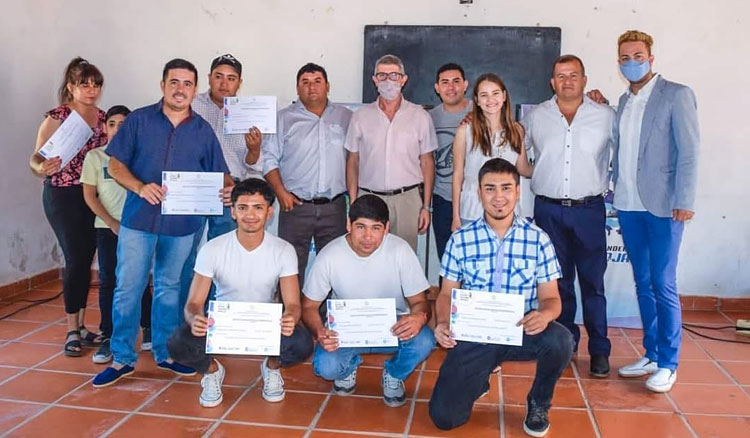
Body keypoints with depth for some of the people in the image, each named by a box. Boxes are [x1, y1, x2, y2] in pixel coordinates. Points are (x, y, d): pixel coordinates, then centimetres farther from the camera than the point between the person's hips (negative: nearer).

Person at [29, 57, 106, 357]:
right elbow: (36, 157, -12)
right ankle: (72, 331, 5)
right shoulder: (56, 118, -7)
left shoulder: (103, 118, 7)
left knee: (86, 260, 8)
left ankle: (81, 326, 20)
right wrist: (41, 168, -32)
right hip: (63, 196, -5)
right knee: (76, 259, -7)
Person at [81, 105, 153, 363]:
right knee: (107, 282, 0)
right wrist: (112, 222, -7)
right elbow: (89, 195, 2)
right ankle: (108, 338, 7)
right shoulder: (95, 156, 5)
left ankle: (148, 328, 20)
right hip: (107, 227, 1)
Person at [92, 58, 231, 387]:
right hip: (138, 219, -1)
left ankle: (165, 353, 27)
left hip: (182, 224, 2)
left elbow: (220, 175, 6)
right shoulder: (139, 120, 1)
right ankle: (122, 358, 15)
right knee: (128, 289, 1)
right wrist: (140, 188, -18)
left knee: (169, 288, 13)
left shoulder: (203, 130, 6)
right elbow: (115, 165, 0)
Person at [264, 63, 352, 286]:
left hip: (334, 207, 2)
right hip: (296, 206, -1)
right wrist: (280, 192, -8)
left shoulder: (345, 117, 10)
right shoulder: (284, 118, 6)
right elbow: (270, 159, 3)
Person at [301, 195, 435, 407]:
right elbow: (309, 305, -5)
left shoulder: (400, 250, -16)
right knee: (325, 366, -29)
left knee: (424, 341, -30)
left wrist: (419, 317, -37)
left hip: (393, 328, 0)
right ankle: (350, 365, 13)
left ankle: (394, 374, 7)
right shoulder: (329, 256, -16)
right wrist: (320, 332, -28)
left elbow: (419, 301, -11)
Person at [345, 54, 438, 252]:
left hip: (407, 199, -1)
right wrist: (353, 204, 3)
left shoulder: (420, 116, 6)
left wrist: (426, 206, 1)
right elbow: (353, 162, 10)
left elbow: (427, 163, 6)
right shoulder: (361, 117, 8)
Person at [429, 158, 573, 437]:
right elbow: (446, 294, 3)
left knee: (561, 340, -33)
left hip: (521, 334, 1)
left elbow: (551, 297, 0)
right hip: (474, 336, 0)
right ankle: (480, 378, 24)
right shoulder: (460, 240, -1)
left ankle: (538, 403, 2)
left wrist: (544, 315, -25)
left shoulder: (538, 240, -1)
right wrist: (443, 323, -19)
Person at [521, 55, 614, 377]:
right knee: (558, 280, 11)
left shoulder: (606, 117, 1)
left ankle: (599, 350, 11)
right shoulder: (535, 117, 5)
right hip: (548, 210, 2)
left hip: (589, 209, -1)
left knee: (592, 282, 1)